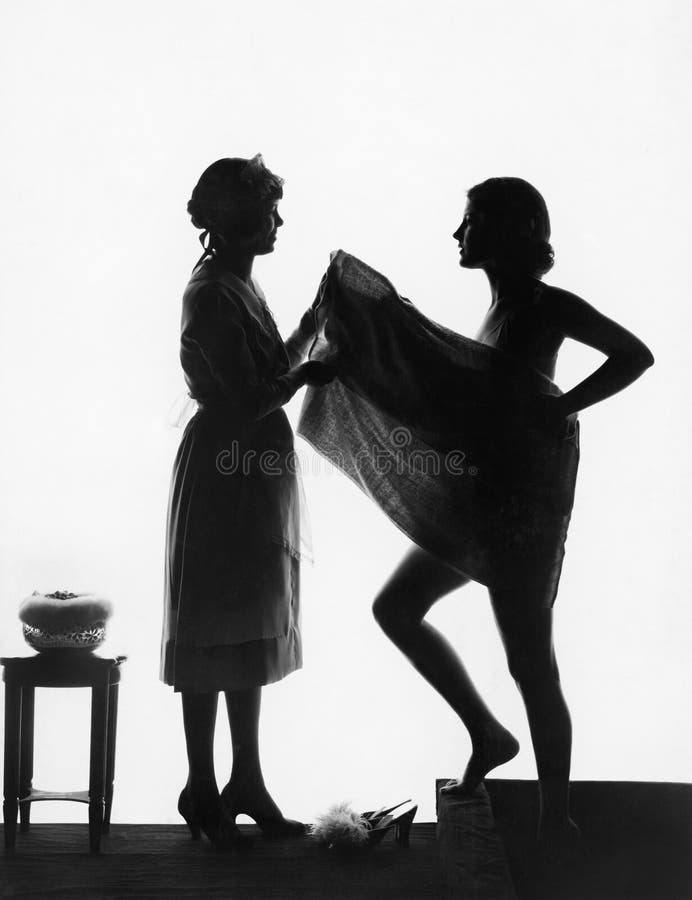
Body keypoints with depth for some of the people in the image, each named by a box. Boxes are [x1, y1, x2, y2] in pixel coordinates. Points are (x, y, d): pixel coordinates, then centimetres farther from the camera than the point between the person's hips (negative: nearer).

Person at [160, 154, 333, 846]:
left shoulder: (241, 285, 12)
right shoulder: (210, 296, -17)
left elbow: (274, 371, 16)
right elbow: (247, 401, -22)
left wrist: (314, 321, 11)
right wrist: (307, 375, -11)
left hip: (258, 470, 10)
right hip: (225, 472, -10)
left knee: (249, 628, 14)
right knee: (213, 631, 0)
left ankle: (247, 784, 24)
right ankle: (203, 789, 13)